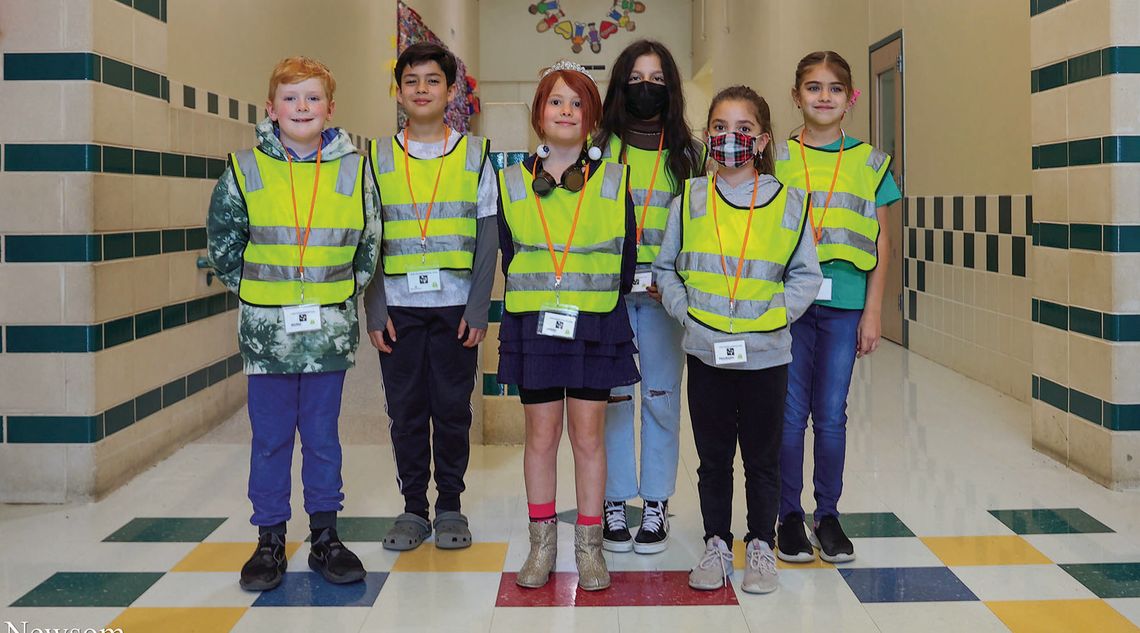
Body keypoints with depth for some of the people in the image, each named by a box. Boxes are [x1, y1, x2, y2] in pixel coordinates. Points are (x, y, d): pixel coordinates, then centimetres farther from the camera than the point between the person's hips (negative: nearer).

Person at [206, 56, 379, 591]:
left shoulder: (353, 171, 1)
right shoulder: (245, 171, -1)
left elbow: (368, 246, 10)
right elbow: (223, 246, 8)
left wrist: (337, 294, 8)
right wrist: (260, 293, 7)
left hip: (330, 330, 1)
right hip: (266, 331, 0)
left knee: (323, 436, 10)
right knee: (270, 438, 7)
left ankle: (325, 536, 21)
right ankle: (269, 541, 18)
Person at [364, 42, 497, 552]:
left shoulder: (474, 155, 3)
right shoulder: (379, 158, 6)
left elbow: (487, 238, 1)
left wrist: (478, 309, -5)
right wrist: (375, 311, -3)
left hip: (455, 305, -1)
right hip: (399, 306, 1)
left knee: (452, 409, 5)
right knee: (405, 410, 6)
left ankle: (450, 506, 18)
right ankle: (413, 508, 18)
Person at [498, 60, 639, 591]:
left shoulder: (613, 180, 4)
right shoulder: (513, 183, 6)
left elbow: (627, 256, 5)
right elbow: (509, 257, 8)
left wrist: (601, 309, 1)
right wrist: (537, 307, 1)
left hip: (596, 326, -1)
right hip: (533, 323, 1)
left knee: (588, 434, 3)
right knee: (541, 434, 6)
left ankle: (589, 546, 14)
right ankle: (542, 544, 17)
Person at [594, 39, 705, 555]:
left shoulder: (689, 153, 9)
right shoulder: (599, 148, 7)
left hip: (666, 291, 1)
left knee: (661, 395, 4)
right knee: (613, 395, 2)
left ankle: (656, 504, 14)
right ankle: (615, 503, 12)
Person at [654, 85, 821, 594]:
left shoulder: (787, 203, 1)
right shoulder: (691, 199, 3)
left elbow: (805, 275, 4)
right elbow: (665, 267, 9)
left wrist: (776, 314, -9)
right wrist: (684, 309, -5)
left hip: (766, 353, -1)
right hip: (706, 352, 1)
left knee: (762, 458, 10)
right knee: (713, 457, 11)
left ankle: (761, 545, 25)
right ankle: (717, 544, 25)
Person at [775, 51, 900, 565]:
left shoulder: (870, 164, 7)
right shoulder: (777, 159, 4)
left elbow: (880, 244, 7)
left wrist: (873, 310, 2)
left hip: (844, 304, 1)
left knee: (831, 414, 6)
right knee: (791, 414, 4)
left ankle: (828, 514, 20)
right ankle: (789, 516, 17)